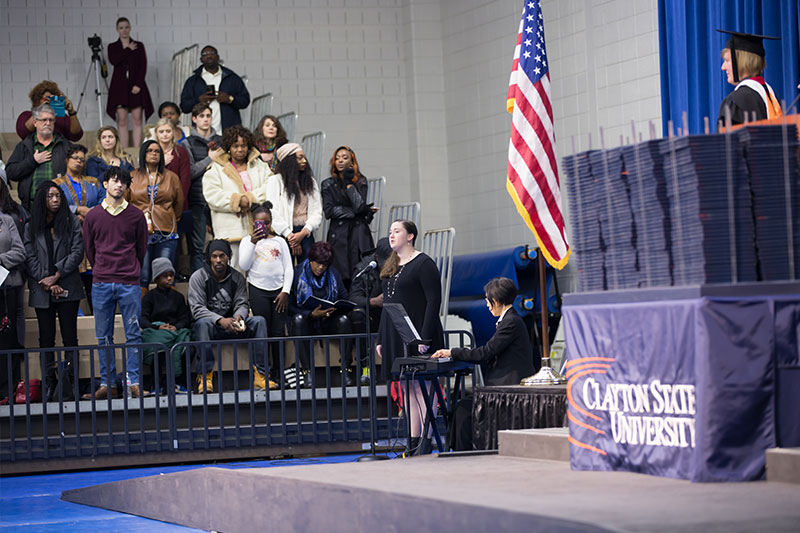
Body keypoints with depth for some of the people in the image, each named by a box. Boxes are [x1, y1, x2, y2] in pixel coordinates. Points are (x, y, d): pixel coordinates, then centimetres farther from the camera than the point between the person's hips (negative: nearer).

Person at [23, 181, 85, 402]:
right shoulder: (32, 226, 8)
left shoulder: (72, 222, 6)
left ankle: (68, 386, -3)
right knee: (46, 338, 3)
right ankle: (50, 386, 6)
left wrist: (56, 276, -10)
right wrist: (47, 283, -8)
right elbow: (29, 257, 2)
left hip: (68, 288, -1)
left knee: (70, 338, -4)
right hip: (41, 291, 1)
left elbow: (77, 253, -2)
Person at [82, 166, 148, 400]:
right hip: (101, 284, 1)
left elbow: (142, 249, 12)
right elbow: (89, 250, 14)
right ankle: (107, 383, 8)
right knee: (104, 337, 4)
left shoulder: (136, 215, 4)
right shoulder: (92, 216, 7)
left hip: (129, 284, -1)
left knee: (133, 335, -2)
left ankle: (133, 382, 1)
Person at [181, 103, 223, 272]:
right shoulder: (187, 143, 5)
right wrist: (210, 159, -6)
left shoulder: (220, 141, 14)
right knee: (197, 246, -2)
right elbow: (190, 172, -6)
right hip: (198, 199, -2)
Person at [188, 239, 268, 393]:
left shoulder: (237, 278, 8)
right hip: (209, 327, -4)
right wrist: (220, 320, -30)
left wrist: (239, 316, -24)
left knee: (259, 321, -18)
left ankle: (260, 375, -24)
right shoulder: (198, 278, -5)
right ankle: (205, 377, -40)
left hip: (230, 327, 4)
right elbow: (197, 309, -15)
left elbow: (242, 304, 3)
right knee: (203, 323, -38)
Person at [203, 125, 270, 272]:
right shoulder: (216, 170, 10)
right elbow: (212, 197, -3)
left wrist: (249, 199, -11)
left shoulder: (260, 167, 18)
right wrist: (239, 201, -11)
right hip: (230, 231, -2)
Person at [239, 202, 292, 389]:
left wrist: (285, 291, -1)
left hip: (279, 289, 2)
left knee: (279, 331, 2)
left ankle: (278, 372, 9)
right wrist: (253, 243, -13)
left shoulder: (279, 241, 11)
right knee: (263, 331, -3)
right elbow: (244, 266, -7)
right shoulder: (247, 242, 7)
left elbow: (289, 268, 9)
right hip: (258, 289, -2)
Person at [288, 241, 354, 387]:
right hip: (307, 323, -2)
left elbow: (345, 299, 7)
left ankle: (346, 369, -29)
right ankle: (307, 371, -37)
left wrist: (334, 309, -16)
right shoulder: (297, 274, -6)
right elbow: (290, 307, -10)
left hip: (328, 323, 2)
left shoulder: (333, 274, 5)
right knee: (298, 319, -35)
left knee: (344, 319, -28)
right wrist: (311, 314, -24)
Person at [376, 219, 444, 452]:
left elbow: (434, 301, -13)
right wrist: (381, 339, 15)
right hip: (395, 336, 8)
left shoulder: (423, 263, -7)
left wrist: (425, 337, -20)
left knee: (421, 387, -8)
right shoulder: (390, 266, 18)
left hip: (416, 334, -8)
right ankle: (413, 442, 10)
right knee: (407, 388, 8)